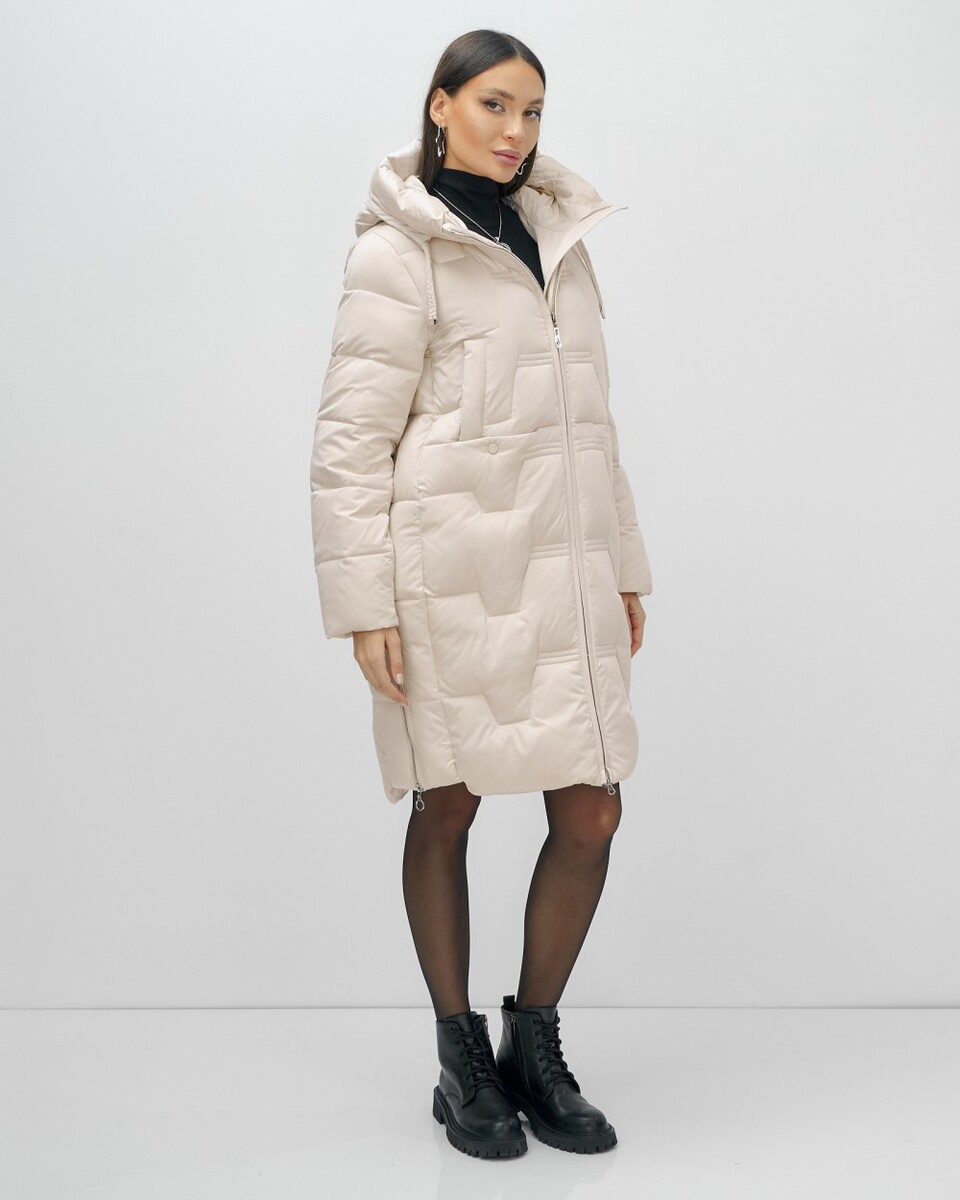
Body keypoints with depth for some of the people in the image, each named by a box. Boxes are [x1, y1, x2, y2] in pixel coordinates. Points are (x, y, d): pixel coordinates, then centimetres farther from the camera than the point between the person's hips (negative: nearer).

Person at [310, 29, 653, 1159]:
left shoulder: (558, 238, 17)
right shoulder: (399, 251, -4)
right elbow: (349, 440, -7)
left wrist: (624, 566, 17)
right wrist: (364, 603, -13)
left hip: (561, 573, 6)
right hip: (454, 575, -6)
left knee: (590, 816, 3)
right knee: (447, 810, 7)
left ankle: (535, 1048, 23)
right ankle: (463, 1062, 24)